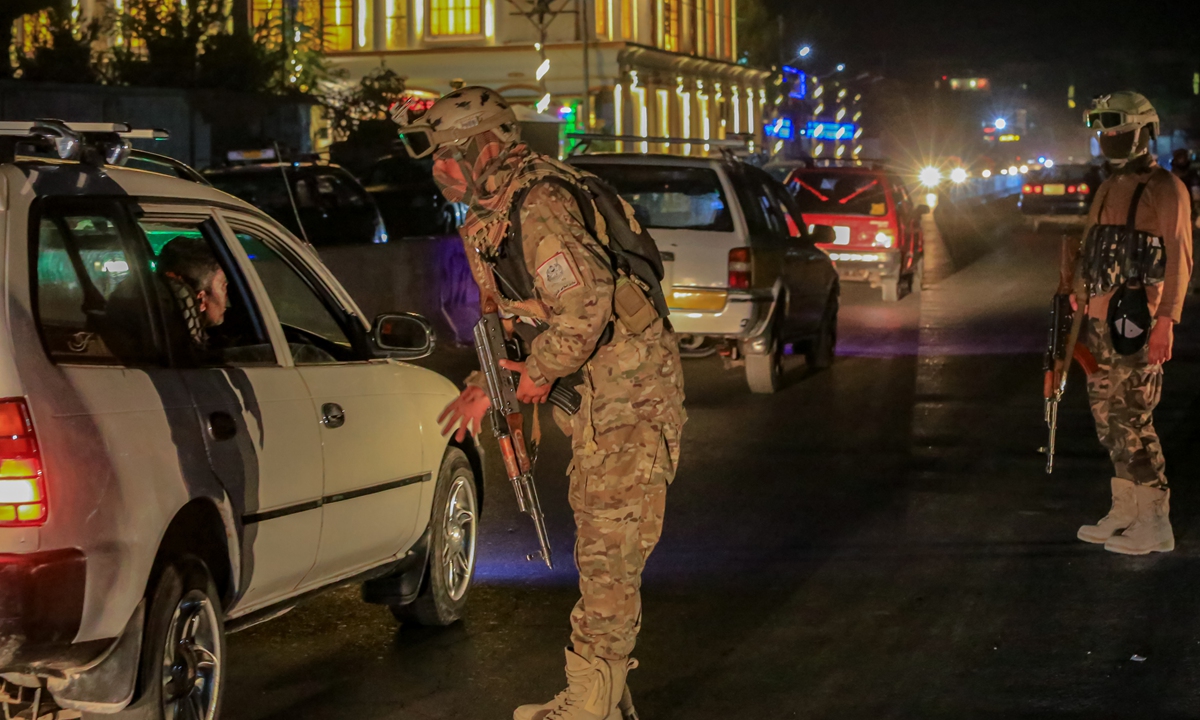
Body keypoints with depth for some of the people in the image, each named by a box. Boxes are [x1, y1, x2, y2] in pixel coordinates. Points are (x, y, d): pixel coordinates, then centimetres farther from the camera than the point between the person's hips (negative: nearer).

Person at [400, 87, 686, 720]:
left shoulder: (539, 204, -21)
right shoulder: (490, 215, 12)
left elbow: (586, 298, -30)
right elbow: (514, 312, 20)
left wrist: (540, 372, -19)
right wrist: (487, 383, 6)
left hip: (630, 389, -11)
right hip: (595, 392, 11)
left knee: (609, 550, -7)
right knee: (597, 543, 15)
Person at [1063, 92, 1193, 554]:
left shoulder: (1165, 190, -7)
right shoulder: (1109, 190, 19)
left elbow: (1178, 260, -13)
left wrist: (1166, 321, -20)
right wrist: (1075, 292, 18)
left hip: (1135, 321, -9)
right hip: (1100, 321, 9)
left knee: (1132, 419, -10)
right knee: (1107, 415, 12)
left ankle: (1155, 523, -5)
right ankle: (1124, 511, 21)